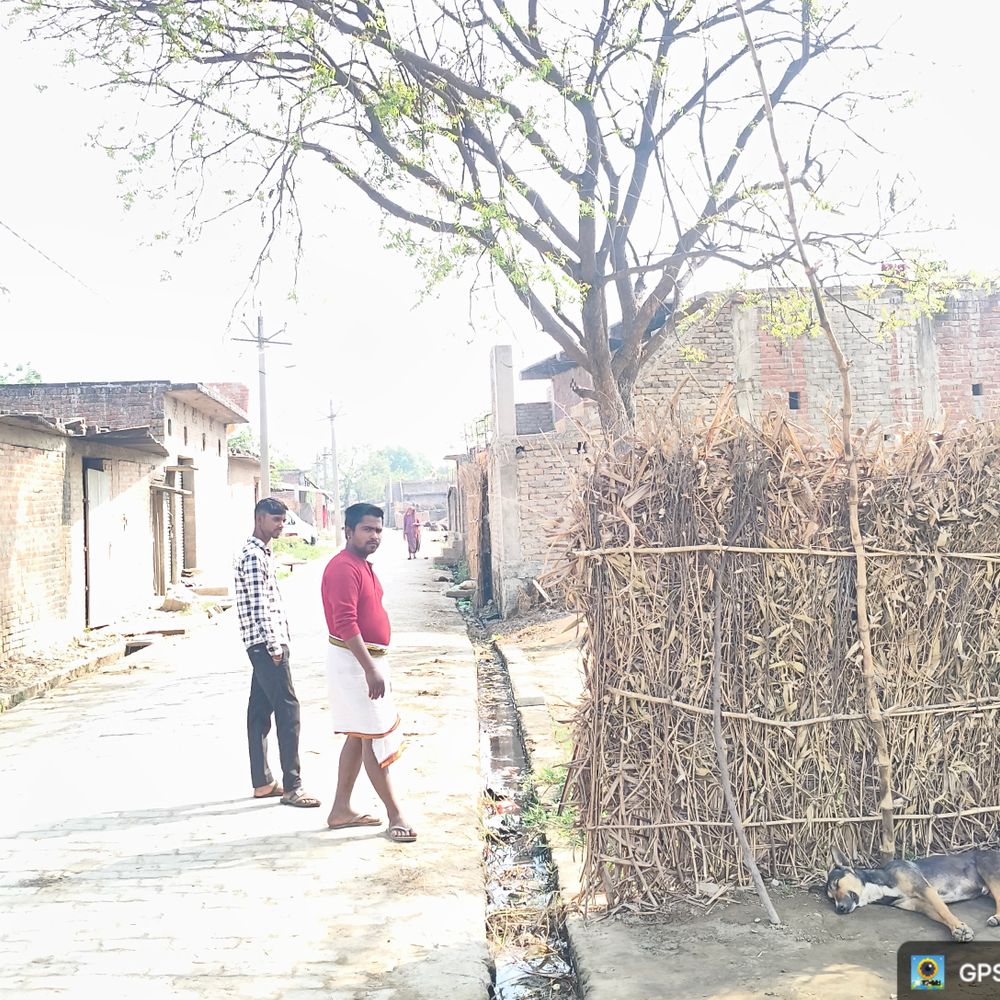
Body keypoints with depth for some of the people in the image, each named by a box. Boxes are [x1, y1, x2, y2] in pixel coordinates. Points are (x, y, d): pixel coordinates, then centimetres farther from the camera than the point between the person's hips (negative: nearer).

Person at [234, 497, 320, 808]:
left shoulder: (261, 553, 18)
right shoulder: (253, 556, -13)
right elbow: (259, 606, -19)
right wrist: (275, 646, -18)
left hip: (263, 646, 10)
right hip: (267, 643, -10)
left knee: (260, 711, 11)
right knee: (288, 710, -9)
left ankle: (262, 783, 18)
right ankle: (291, 787, -7)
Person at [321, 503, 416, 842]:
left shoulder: (363, 566, 14)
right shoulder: (343, 568, -18)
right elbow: (345, 624, -25)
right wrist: (370, 670, -28)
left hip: (369, 660, 10)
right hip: (354, 661, -10)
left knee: (358, 736, 14)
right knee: (376, 738, -5)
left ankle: (341, 810, 22)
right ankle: (395, 815, 3)